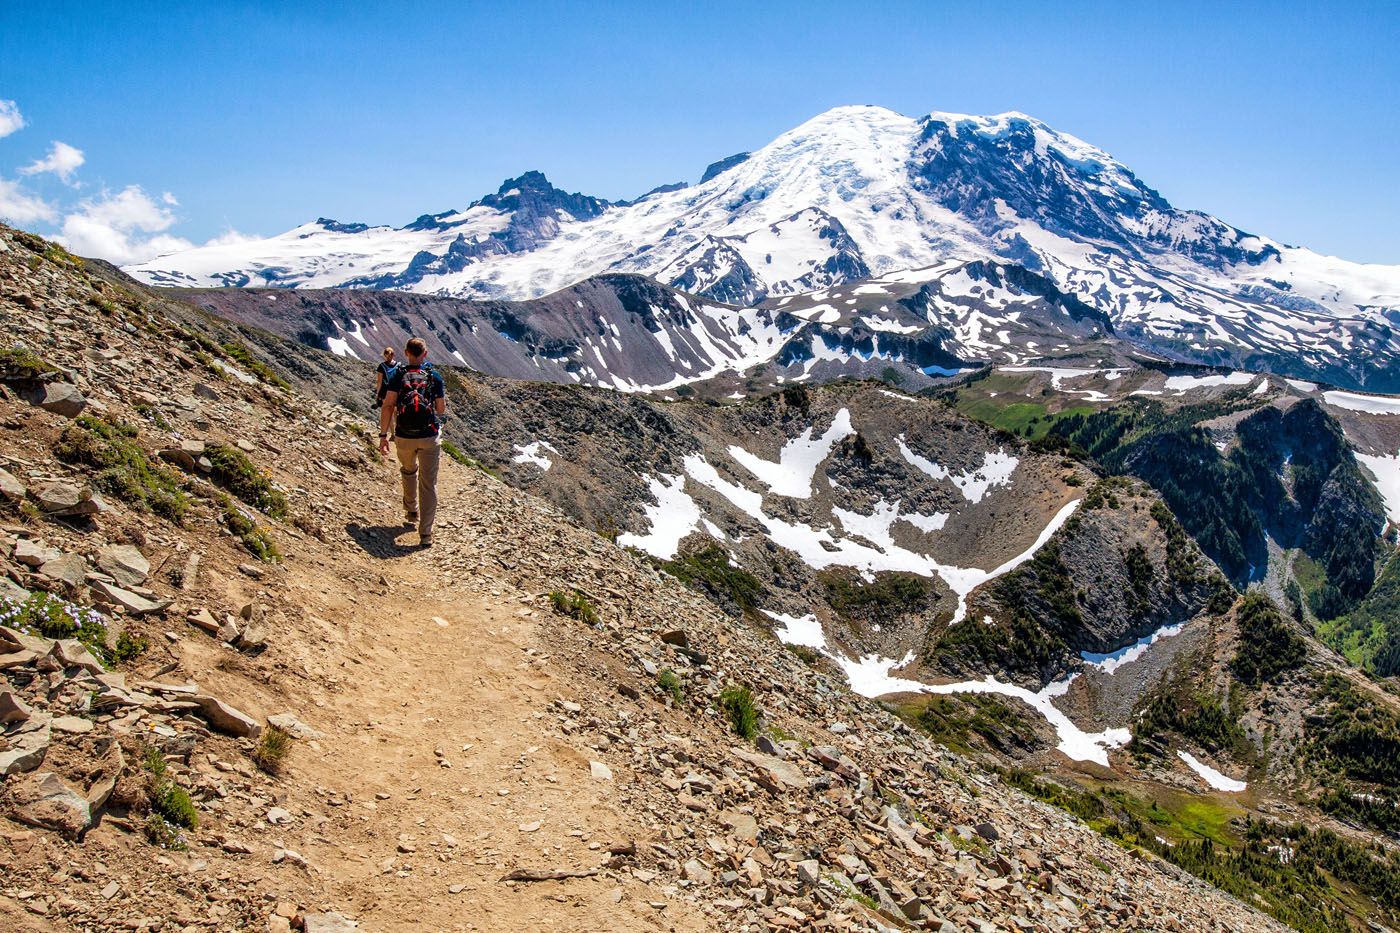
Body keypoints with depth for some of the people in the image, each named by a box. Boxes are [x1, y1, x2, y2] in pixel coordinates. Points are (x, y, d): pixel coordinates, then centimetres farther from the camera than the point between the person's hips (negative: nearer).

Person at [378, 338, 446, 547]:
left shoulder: (398, 375, 0)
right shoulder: (435, 376, 1)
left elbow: (387, 406, -9)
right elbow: (441, 410, 3)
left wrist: (383, 435, -6)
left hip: (404, 437, 1)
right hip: (429, 436, -1)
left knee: (409, 470, 31)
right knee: (428, 484, 1)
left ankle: (411, 511, 41)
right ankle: (425, 534, -3)